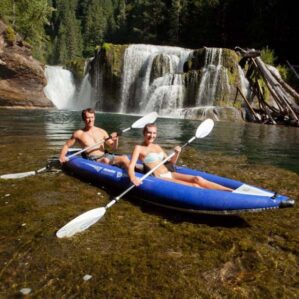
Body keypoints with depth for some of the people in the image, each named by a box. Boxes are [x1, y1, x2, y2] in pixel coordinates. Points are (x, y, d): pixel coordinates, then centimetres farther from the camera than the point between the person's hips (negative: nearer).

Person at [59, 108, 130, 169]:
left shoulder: (102, 132, 14)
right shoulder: (79, 133, 8)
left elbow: (113, 148, 15)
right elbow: (66, 145, 16)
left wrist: (115, 140, -6)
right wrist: (62, 156, -2)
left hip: (105, 156, 4)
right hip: (92, 160, -3)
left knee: (124, 158, -25)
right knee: (105, 160, -39)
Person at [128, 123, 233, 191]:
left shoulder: (157, 147, 19)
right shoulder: (139, 148, -1)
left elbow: (170, 163, 24)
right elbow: (131, 167, -13)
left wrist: (177, 153, 2)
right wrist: (133, 178, -36)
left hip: (169, 174, 6)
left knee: (197, 179, -17)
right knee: (194, 186, -21)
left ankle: (230, 191, -23)